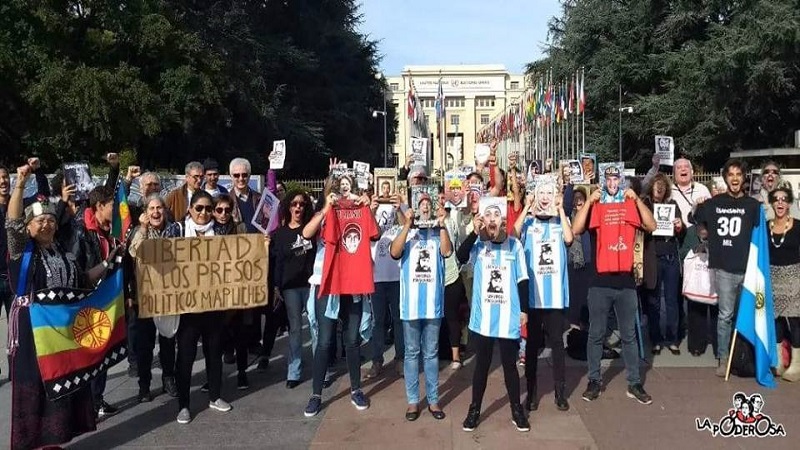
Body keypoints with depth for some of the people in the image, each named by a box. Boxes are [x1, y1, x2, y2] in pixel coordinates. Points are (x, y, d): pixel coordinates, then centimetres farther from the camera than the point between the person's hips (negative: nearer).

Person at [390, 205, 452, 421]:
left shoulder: (438, 233, 4)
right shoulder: (406, 233, 3)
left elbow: (447, 251, -14)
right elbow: (395, 252, -15)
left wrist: (441, 224, -18)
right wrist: (408, 225, -19)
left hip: (433, 303, 0)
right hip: (411, 303, 0)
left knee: (431, 353, 11)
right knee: (411, 353, 8)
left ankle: (433, 400, 20)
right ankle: (413, 400, 18)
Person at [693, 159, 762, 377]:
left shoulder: (753, 205, 2)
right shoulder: (714, 203, 6)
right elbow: (696, 222, 20)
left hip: (748, 268, 0)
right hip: (724, 269, 0)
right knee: (725, 315, 4)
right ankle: (723, 358, 11)